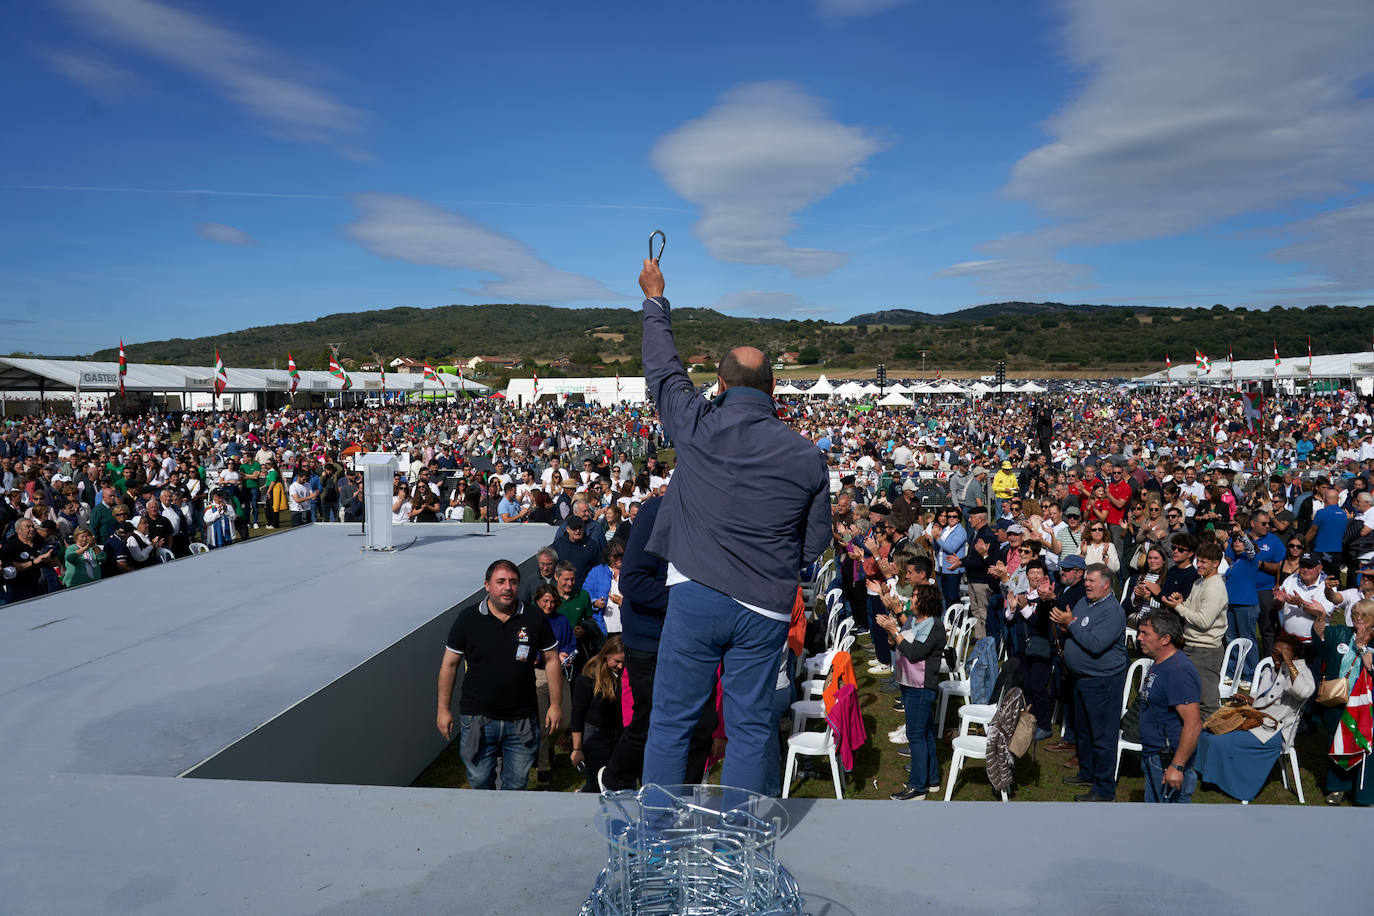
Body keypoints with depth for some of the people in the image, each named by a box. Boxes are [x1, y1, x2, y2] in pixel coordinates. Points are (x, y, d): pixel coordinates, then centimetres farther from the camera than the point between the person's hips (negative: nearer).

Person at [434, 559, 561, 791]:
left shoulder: (535, 618, -2)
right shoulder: (467, 618, -4)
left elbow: (552, 660, 6)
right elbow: (449, 664, 3)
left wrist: (556, 704, 5)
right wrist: (443, 709, 3)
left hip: (522, 720, 1)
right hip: (477, 718, 0)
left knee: (517, 784, 10)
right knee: (479, 782, 9)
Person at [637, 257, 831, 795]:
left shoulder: (696, 426, -6)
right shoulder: (807, 456, -3)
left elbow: (662, 369, 12)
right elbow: (816, 541, 5)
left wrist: (655, 299, 25)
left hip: (695, 596, 0)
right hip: (764, 610, 1)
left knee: (671, 722, 11)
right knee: (749, 730, 11)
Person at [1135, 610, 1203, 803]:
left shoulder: (1178, 671, -23)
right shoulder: (1159, 665, 11)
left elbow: (1193, 724, -27)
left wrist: (1177, 766, -27)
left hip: (1169, 761, -10)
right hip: (1153, 757, 10)